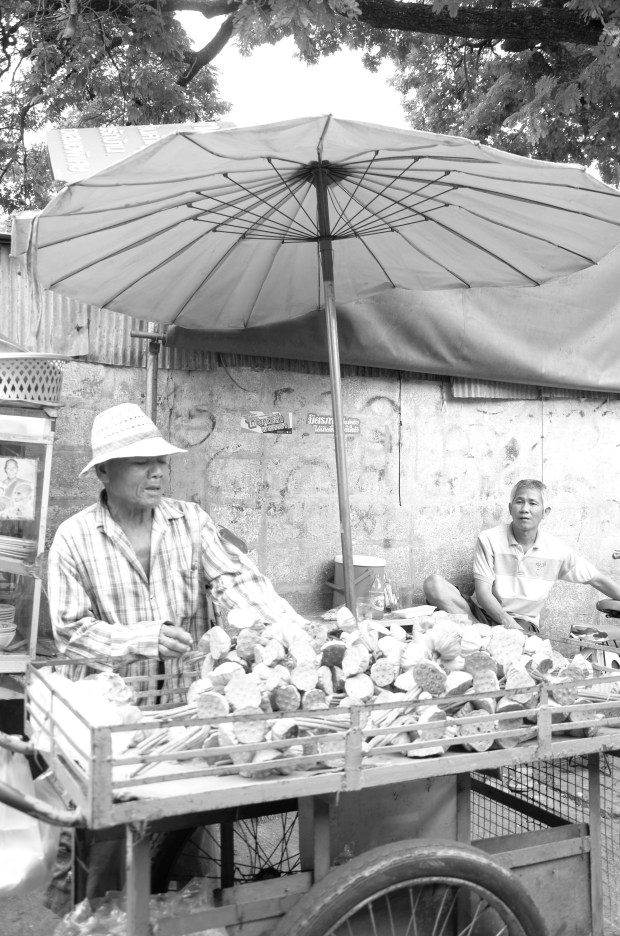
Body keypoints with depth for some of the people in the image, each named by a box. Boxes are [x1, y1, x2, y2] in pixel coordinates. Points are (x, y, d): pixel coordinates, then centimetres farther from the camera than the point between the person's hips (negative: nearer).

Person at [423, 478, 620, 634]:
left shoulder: (558, 550, -1)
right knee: (434, 583, -27)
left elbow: (598, 580, 8)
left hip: (523, 622, 0)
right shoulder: (489, 539, -7)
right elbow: (483, 592, -11)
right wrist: (507, 622, -28)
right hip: (485, 613, 1)